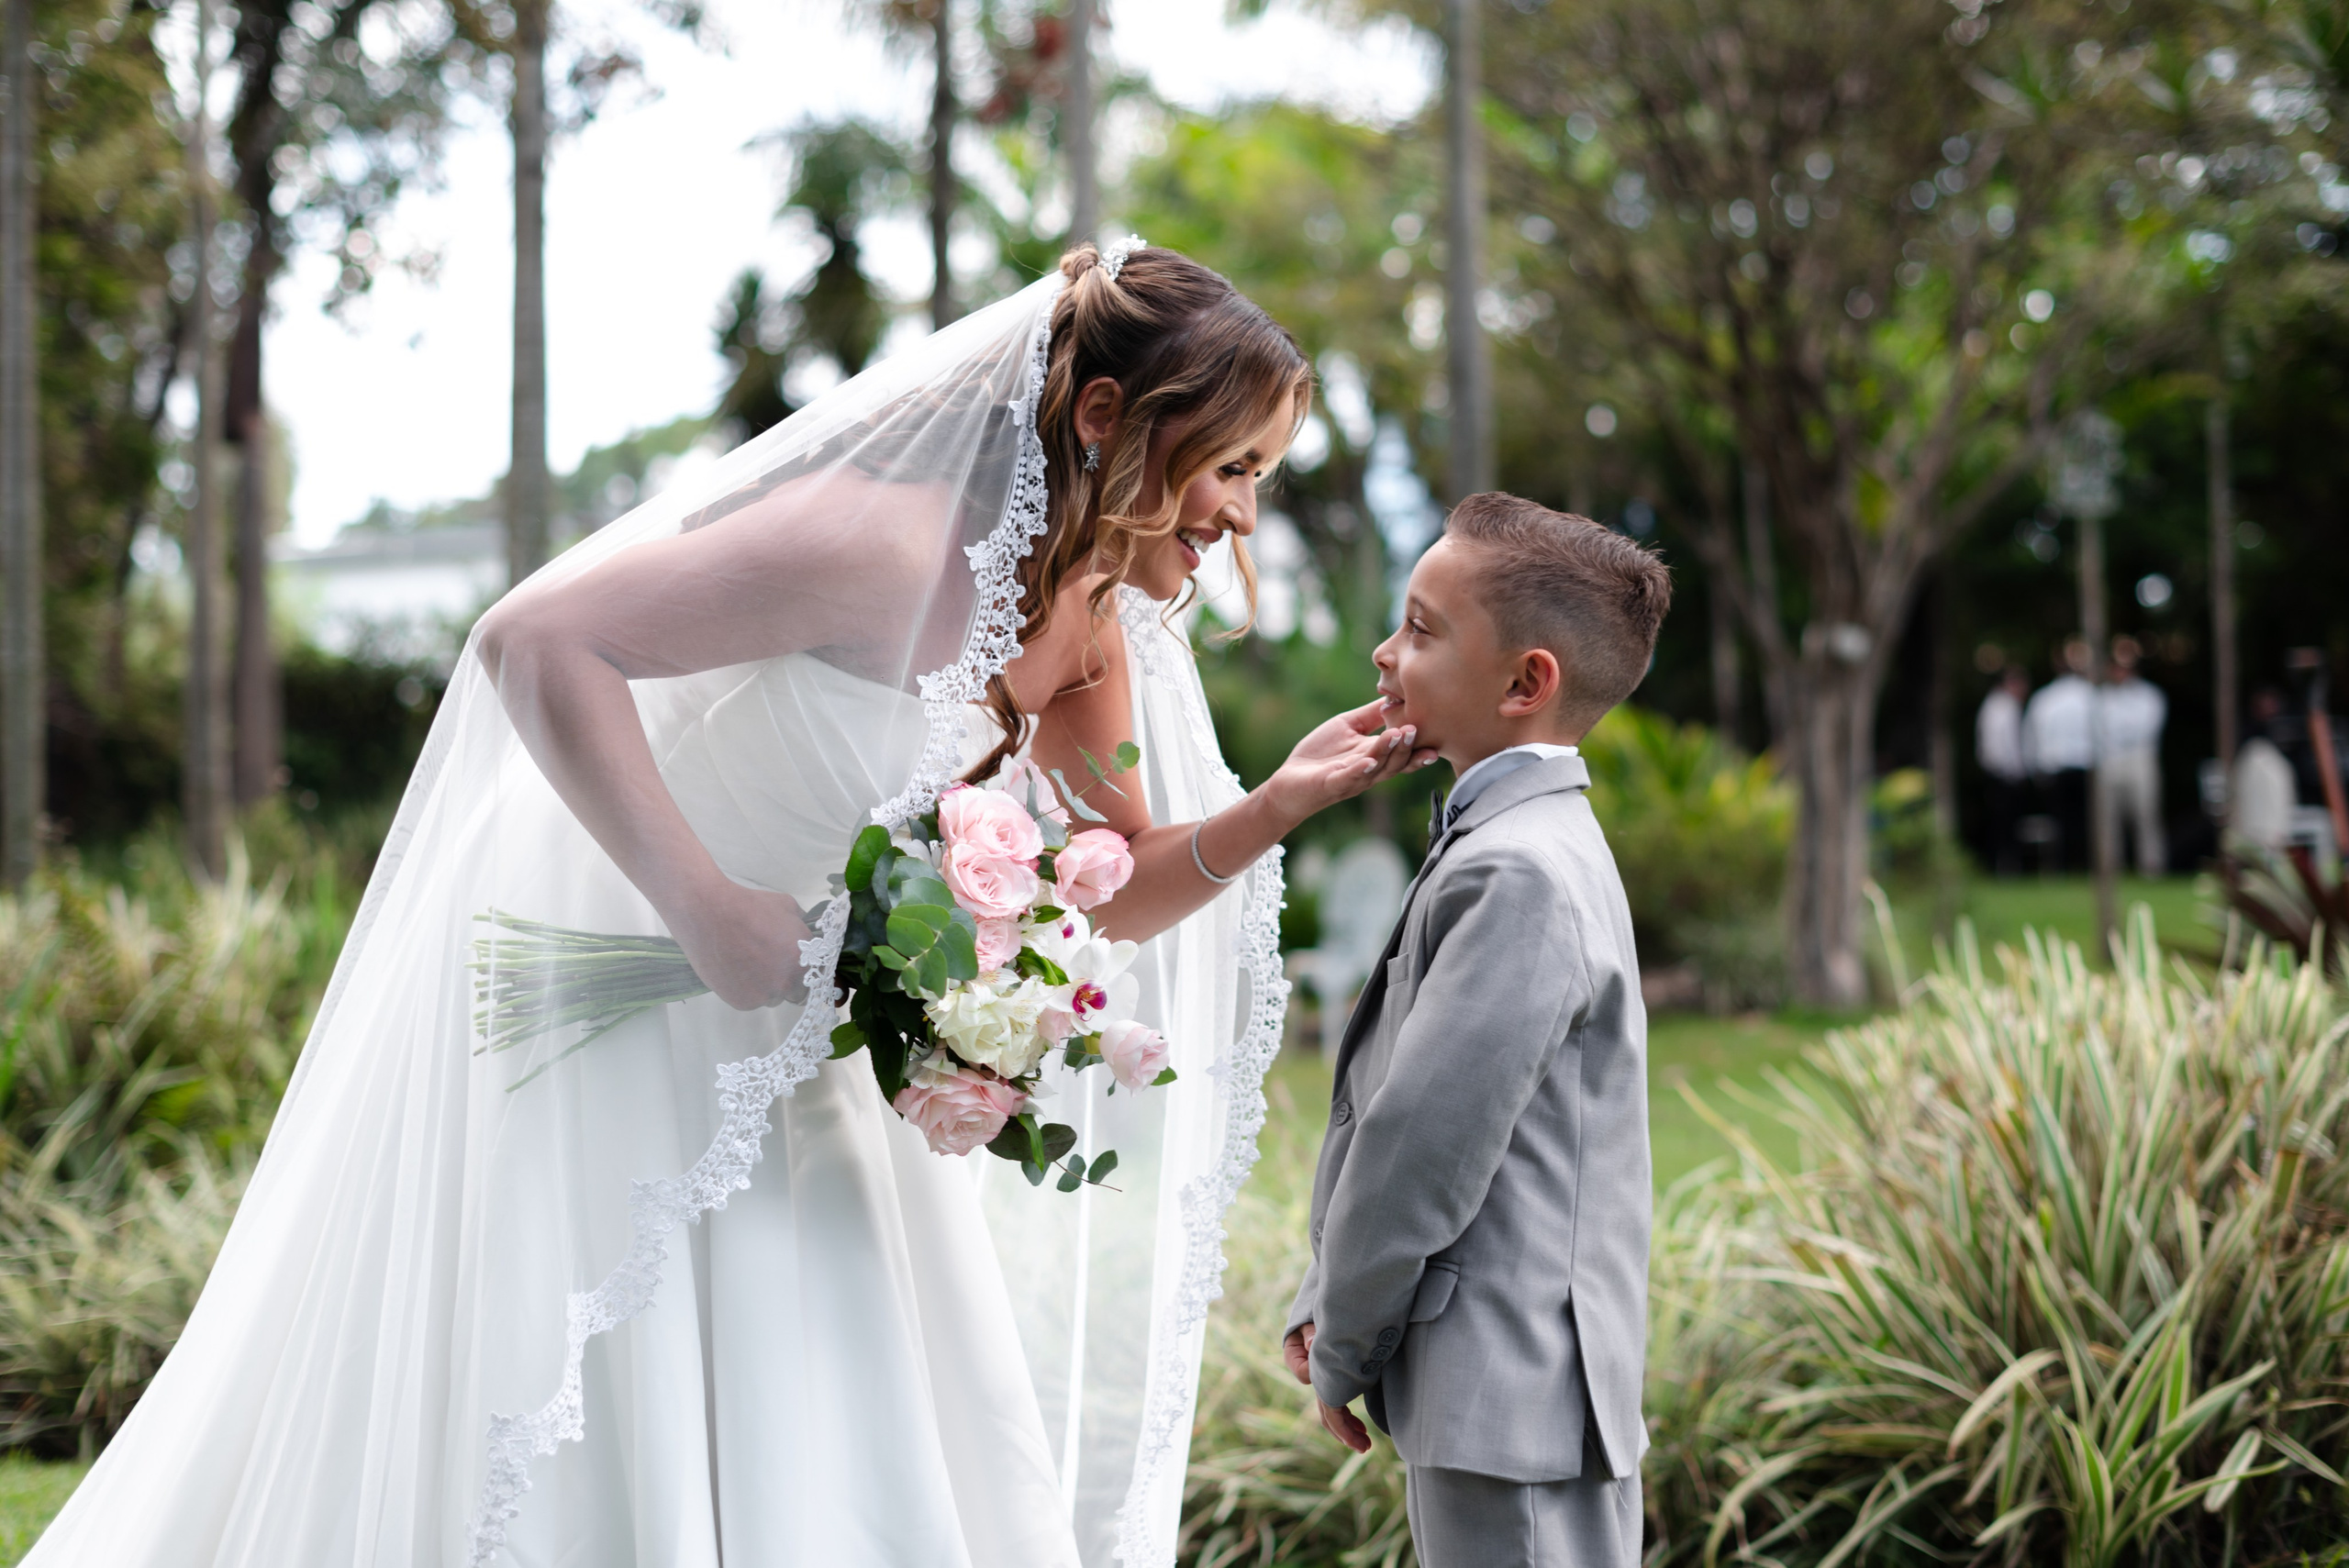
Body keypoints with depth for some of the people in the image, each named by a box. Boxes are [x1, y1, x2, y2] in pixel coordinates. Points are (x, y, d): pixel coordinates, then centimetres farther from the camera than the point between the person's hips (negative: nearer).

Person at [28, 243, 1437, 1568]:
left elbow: (1121, 895, 6)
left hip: (789, 1046, 8)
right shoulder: (887, 540, -28)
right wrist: (711, 911, -31)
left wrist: (1280, 804, -12)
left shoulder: (1085, 619, -2)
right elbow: (537, 643, -31)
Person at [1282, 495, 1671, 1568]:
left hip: (1510, 1407, -10)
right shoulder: (1513, 845, 15)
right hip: (1495, 1397, 10)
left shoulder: (1516, 875, -19)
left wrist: (1344, 1355, -8)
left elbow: (1425, 1143, -20)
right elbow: (1386, 1106, 17)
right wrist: (1324, 1306, 12)